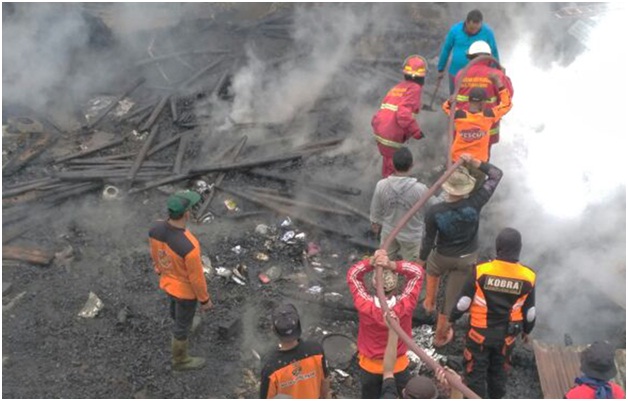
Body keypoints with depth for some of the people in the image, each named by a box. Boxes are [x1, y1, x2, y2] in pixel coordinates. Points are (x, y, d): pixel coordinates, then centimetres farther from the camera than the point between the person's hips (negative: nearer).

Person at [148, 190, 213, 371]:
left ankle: (180, 320, 70)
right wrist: (205, 300, -9)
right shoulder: (189, 247, -45)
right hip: (185, 289, -6)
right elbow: (196, 277, -28)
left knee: (176, 307, 37)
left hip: (167, 280, 6)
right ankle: (180, 360, 47)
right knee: (183, 324, 21)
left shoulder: (156, 229, -24)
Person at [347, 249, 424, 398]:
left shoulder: (365, 307, -32)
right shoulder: (405, 306, -31)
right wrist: (392, 265, -38)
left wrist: (372, 262, -35)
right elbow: (418, 272, -22)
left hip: (370, 365, 0)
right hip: (398, 365, 0)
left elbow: (352, 275, -19)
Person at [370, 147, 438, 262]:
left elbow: (376, 209, -7)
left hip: (389, 232, 3)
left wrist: (375, 223, 15)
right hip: (411, 235, -3)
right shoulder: (419, 189, -33)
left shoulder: (381, 185, -24)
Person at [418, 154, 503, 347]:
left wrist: (421, 260, 3)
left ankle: (429, 302, 55)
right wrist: (473, 162, -18)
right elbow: (497, 174, -18)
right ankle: (440, 335, 37)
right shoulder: (474, 204, -29)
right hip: (467, 258, 1)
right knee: (451, 296, 18)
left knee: (433, 272, 37)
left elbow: (428, 240, -14)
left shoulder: (434, 212, -30)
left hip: (443, 257, 0)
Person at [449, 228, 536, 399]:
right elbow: (529, 310, -1)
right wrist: (527, 330, 18)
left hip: (480, 332, -3)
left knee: (476, 371, 14)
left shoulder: (481, 271, -22)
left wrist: (452, 318, 4)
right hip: (506, 335, 3)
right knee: (498, 371, 24)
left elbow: (464, 301, -13)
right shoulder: (528, 277, -14)